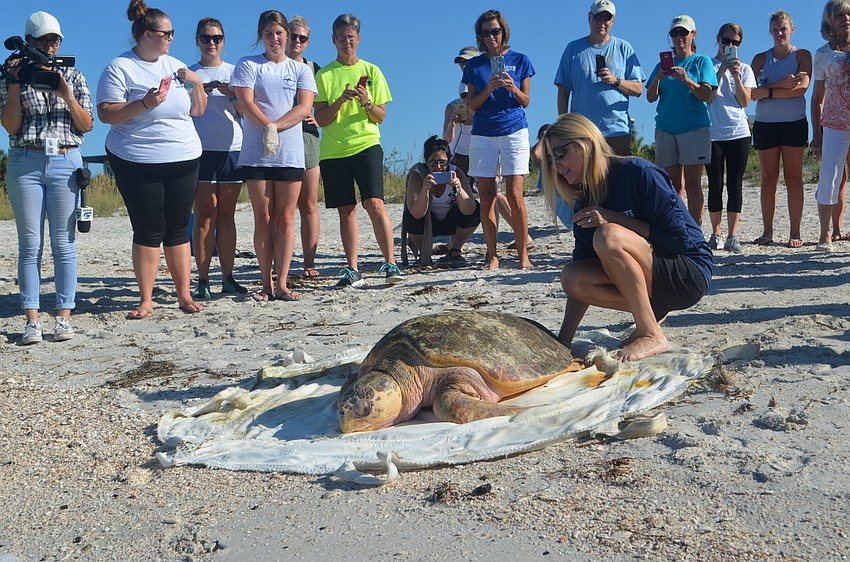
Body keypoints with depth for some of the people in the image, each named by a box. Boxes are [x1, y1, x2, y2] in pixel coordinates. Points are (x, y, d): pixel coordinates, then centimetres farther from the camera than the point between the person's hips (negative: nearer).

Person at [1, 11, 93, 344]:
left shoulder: (74, 77, 10)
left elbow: (87, 126, 5)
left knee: (63, 243, -1)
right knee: (30, 244, -1)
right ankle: (32, 320, 1)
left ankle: (64, 317, 2)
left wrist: (67, 96, -9)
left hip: (66, 163, 0)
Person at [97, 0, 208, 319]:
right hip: (137, 163, -4)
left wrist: (196, 83, 0)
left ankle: (184, 295, 13)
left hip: (183, 161, 4)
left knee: (178, 230, 5)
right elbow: (105, 113, -11)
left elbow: (198, 111, 17)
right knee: (147, 232, -2)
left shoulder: (174, 65, 14)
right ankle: (146, 300, 8)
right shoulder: (120, 68, -3)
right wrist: (145, 103, -22)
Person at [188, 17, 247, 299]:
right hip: (201, 149, -2)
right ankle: (202, 280, -3)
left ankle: (228, 277, 6)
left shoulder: (234, 72, 15)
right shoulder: (188, 74, 10)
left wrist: (232, 94, -7)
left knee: (226, 215, 3)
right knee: (205, 215, -5)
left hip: (232, 149, 2)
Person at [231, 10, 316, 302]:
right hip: (256, 154, -1)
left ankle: (281, 284, 0)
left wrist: (275, 127, -15)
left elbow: (304, 107, -1)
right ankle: (266, 283, 6)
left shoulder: (301, 69, 13)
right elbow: (245, 103, -5)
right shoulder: (248, 65, 9)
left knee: (285, 218, -1)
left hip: (290, 154, 1)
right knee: (263, 218, 1)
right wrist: (268, 127, -21)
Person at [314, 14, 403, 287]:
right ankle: (352, 270, 10)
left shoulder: (371, 71, 9)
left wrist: (367, 102, -13)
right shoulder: (324, 75, 9)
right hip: (333, 150, 2)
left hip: (366, 145, -1)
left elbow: (381, 116, 7)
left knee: (375, 203, -15)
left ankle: (390, 264, -12)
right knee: (346, 210, 5)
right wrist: (340, 100, -14)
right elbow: (321, 119, 2)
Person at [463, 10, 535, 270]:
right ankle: (492, 256, 6)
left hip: (514, 131, -2)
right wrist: (489, 88, -11)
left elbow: (526, 101, 7)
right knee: (486, 197, 0)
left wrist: (512, 88, -12)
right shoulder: (474, 65, 11)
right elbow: (472, 104, 6)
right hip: (482, 134, 2)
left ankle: (523, 254, -1)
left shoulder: (520, 60, 8)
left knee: (514, 195, -9)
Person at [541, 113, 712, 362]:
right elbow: (580, 269, 0)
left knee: (608, 236, -30)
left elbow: (680, 237, -19)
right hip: (650, 284, 7)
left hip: (688, 276, -6)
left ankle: (652, 336, -19)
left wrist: (616, 219, -21)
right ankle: (652, 313, 0)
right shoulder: (585, 199, 4)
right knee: (572, 277, -17)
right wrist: (563, 342, -8)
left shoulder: (638, 173, -16)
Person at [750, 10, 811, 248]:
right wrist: (781, 85, -16)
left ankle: (795, 233, 2)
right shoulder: (761, 58, 10)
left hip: (794, 123, -1)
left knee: (793, 178, -1)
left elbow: (802, 86, -10)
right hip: (765, 124, 2)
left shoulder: (802, 55, 6)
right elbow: (751, 91, -4)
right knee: (768, 178, 3)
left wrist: (769, 91, -13)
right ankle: (767, 232, 7)